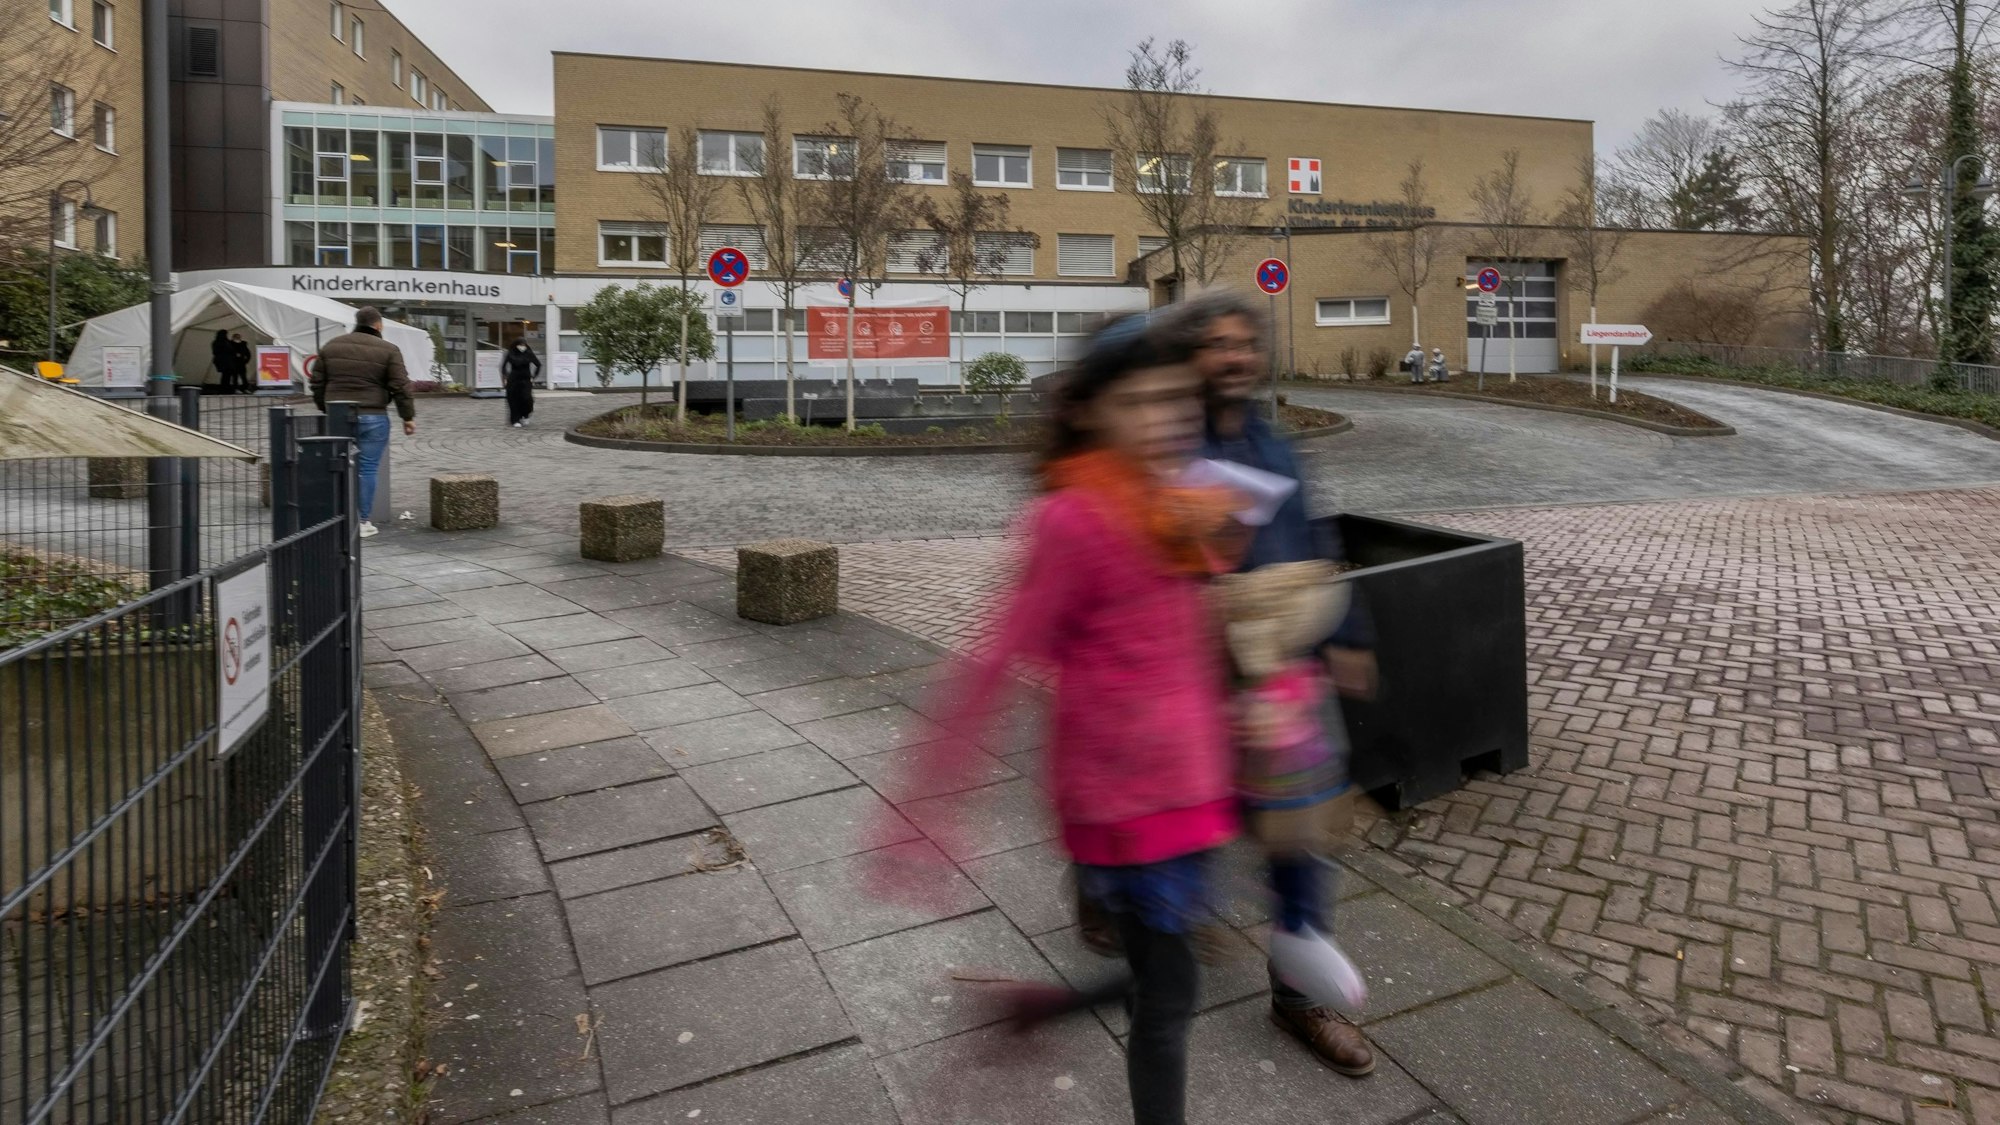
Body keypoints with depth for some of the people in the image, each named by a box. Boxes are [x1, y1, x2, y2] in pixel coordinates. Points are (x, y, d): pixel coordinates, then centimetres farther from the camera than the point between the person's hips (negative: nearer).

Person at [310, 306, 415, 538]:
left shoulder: (331, 346, 9)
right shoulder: (388, 350, -4)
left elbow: (317, 383, 12)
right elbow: (401, 388, -8)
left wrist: (325, 409, 23)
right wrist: (408, 417, -1)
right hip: (372, 417, -4)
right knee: (367, 468, 1)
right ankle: (362, 522, 3)